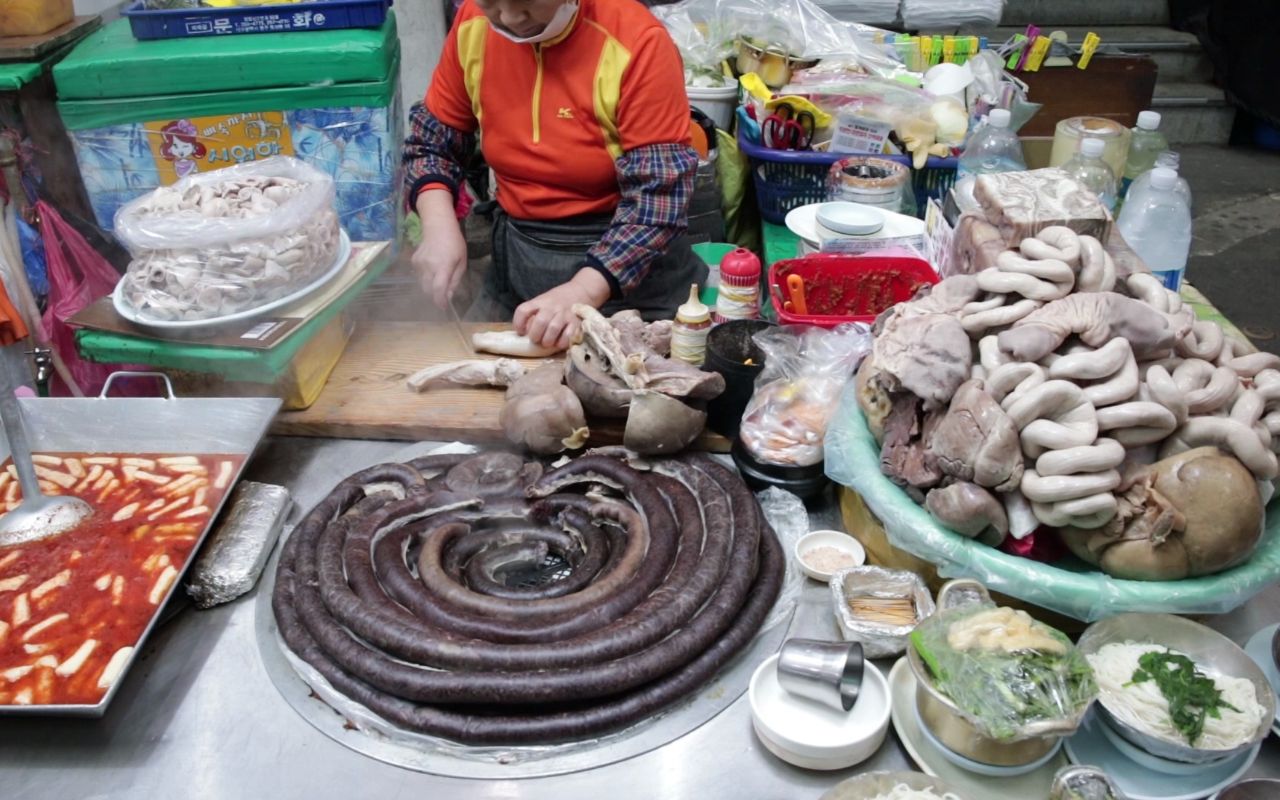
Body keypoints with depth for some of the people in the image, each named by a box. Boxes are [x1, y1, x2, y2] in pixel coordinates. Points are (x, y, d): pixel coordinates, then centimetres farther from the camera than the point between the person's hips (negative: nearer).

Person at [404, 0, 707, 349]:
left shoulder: (637, 42, -19)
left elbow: (657, 197, -21)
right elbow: (430, 141, 6)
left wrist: (582, 291, -32)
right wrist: (440, 227, -12)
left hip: (631, 266, -5)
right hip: (515, 260, 5)